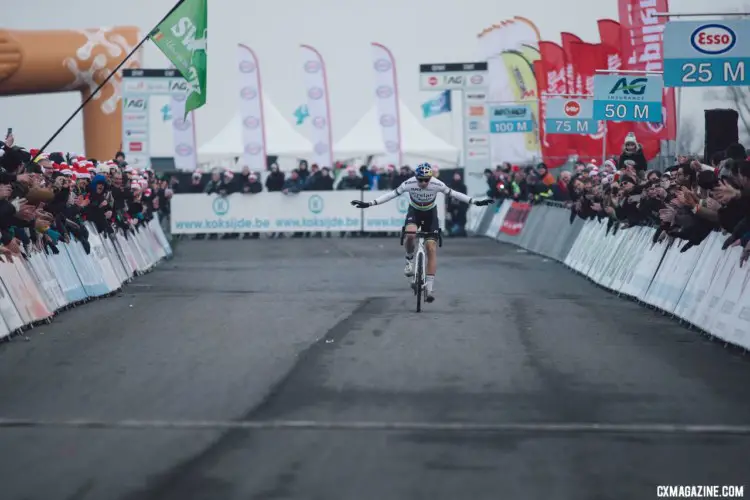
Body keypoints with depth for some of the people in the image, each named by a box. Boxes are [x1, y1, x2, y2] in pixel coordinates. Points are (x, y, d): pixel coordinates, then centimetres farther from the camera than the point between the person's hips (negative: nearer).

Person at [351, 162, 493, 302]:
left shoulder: (437, 184, -26)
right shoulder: (409, 184, -26)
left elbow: (453, 194, -15)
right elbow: (392, 194, -19)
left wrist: (475, 202, -16)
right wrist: (369, 204, -23)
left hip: (430, 214, 0)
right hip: (414, 212, 0)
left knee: (431, 248, -11)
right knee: (410, 234, -34)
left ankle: (429, 288, -7)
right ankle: (409, 259, -3)